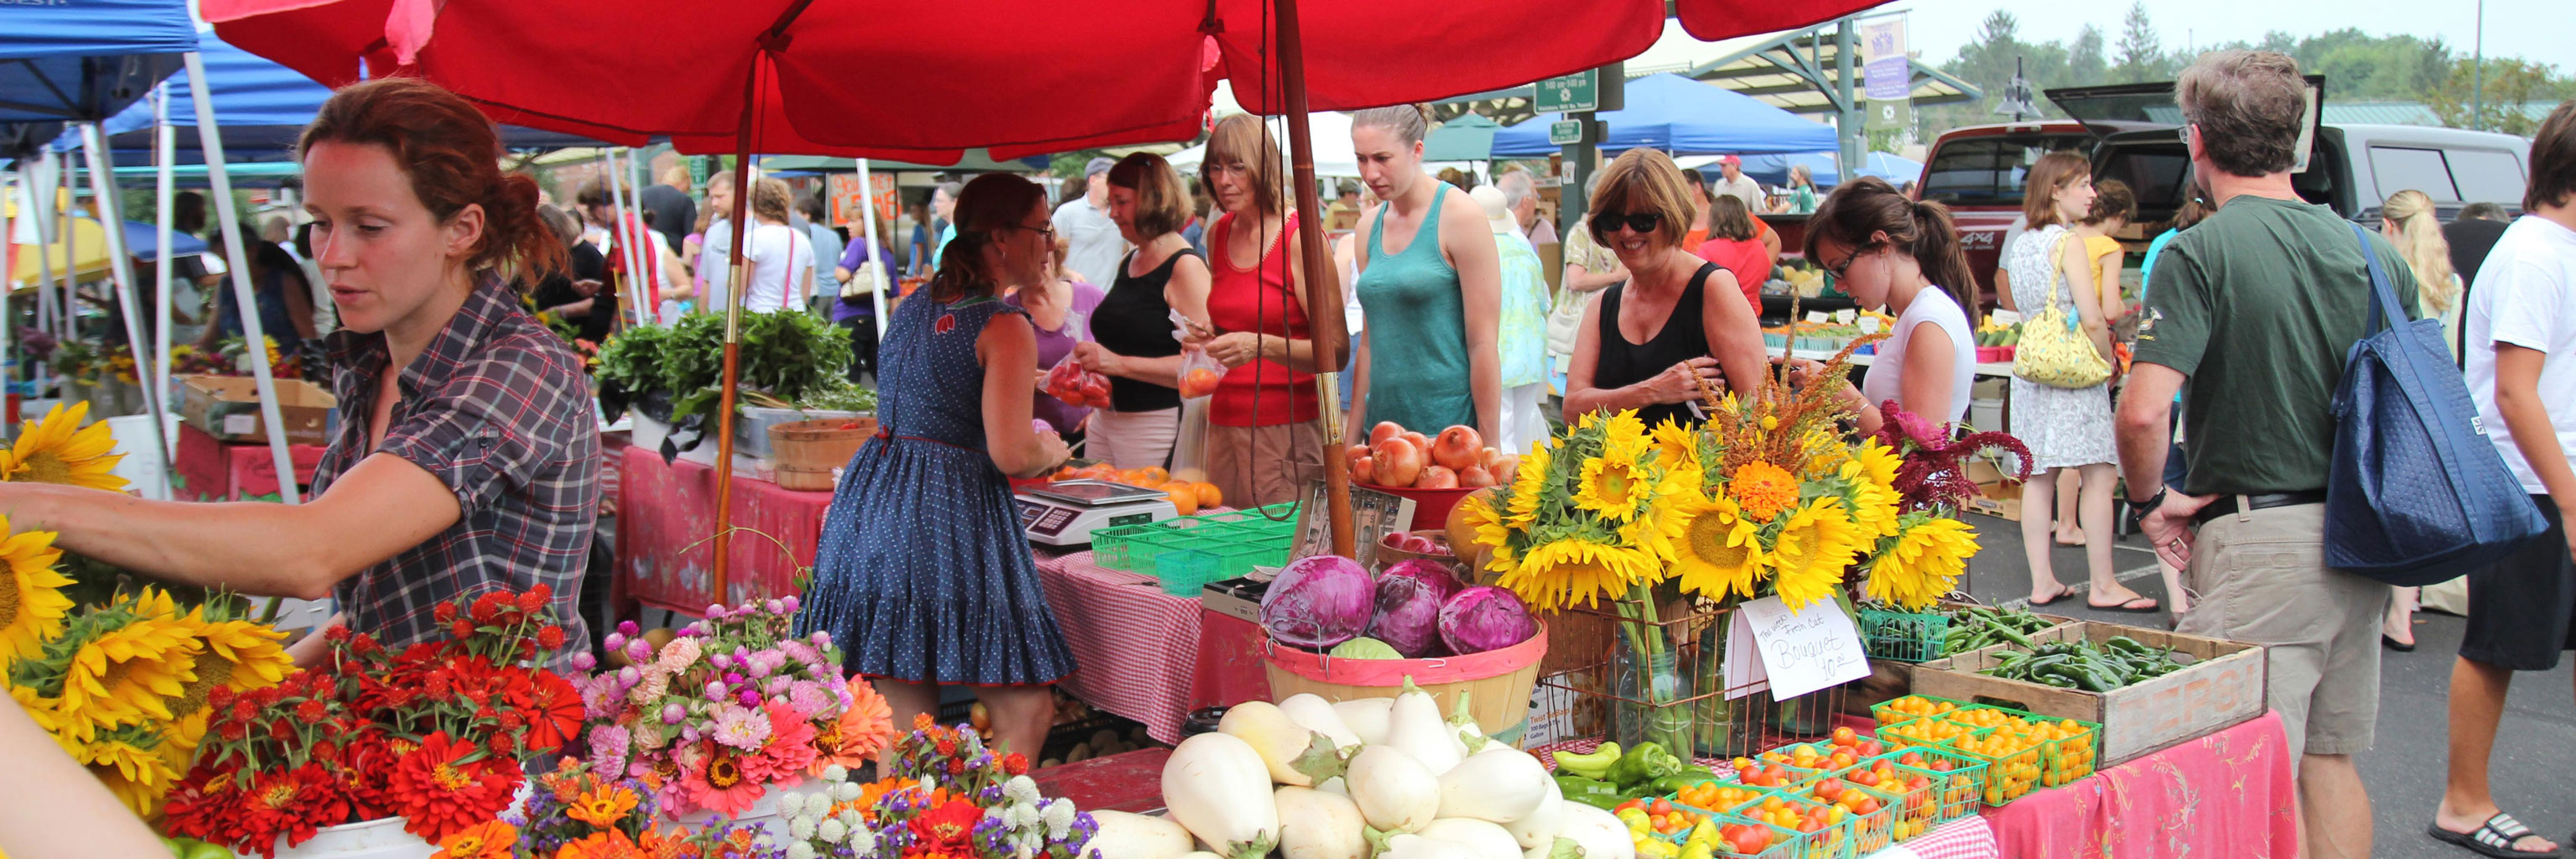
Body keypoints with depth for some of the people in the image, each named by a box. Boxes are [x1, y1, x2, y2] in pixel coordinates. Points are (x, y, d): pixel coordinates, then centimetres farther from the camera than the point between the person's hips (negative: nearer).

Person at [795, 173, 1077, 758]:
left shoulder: (915, 306, 15)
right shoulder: (1006, 326, -9)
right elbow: (1011, 454, -16)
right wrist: (1052, 452, 6)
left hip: (872, 505, 8)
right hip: (950, 516, -8)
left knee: (905, 720, 11)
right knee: (1027, 712, -2)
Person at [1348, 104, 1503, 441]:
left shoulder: (1460, 216, -8)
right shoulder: (1369, 227, 10)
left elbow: (1483, 344, -11)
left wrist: (1488, 449, -13)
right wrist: (1352, 439, 11)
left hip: (1449, 429, -5)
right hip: (1383, 425, 6)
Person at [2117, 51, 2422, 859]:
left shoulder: (2200, 253, -13)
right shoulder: (2377, 254, 7)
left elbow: (2144, 410, -23)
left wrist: (2149, 500, -6)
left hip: (2259, 538, -7)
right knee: (2332, 761, 18)